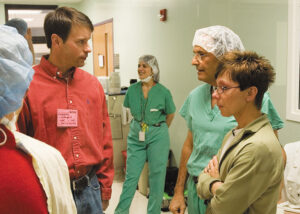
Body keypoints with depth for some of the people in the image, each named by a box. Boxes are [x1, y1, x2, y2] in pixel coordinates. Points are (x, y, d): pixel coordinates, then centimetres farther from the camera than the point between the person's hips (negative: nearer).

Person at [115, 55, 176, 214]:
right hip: (136, 135, 2)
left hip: (157, 137, -2)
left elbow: (170, 114, 7)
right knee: (131, 176, 5)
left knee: (157, 177, 6)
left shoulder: (163, 92, -8)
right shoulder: (133, 89, -1)